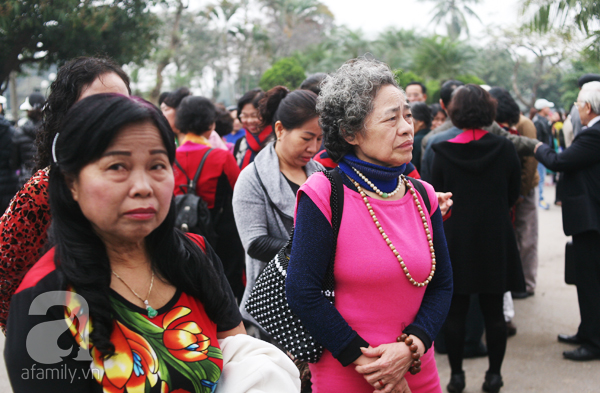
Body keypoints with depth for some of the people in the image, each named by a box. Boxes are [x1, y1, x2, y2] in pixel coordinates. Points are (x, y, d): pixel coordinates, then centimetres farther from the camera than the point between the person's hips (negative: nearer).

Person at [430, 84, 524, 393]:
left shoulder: (444, 152, -10)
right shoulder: (505, 149, -7)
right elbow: (513, 195, 5)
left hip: (456, 240, -1)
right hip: (496, 240, 1)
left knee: (455, 313, 10)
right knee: (494, 313, 10)